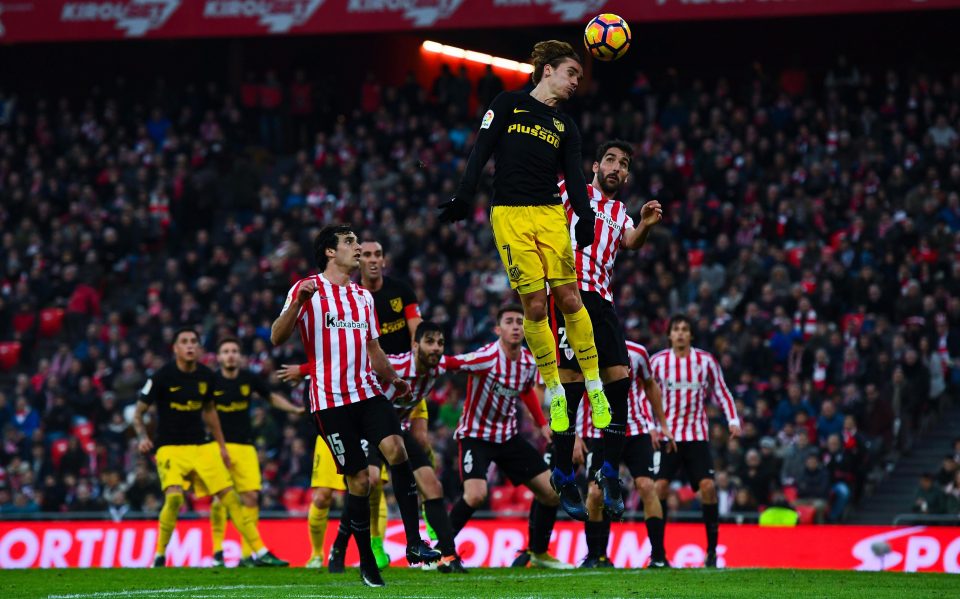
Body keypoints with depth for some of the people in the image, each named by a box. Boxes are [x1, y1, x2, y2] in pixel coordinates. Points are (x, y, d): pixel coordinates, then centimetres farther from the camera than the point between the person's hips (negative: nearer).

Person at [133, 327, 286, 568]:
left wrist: (222, 446, 21)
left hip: (201, 447, 4)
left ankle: (260, 552, 3)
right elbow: (138, 413, -2)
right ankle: (159, 555, -8)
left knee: (230, 496, -3)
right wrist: (142, 437, -20)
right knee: (174, 497, -26)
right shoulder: (163, 377, -9)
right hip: (170, 448, -4)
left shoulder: (206, 376, 4)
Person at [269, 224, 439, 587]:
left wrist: (394, 380, 28)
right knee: (358, 479, -5)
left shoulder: (363, 296, 19)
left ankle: (414, 543, -21)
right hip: (330, 400, -5)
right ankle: (366, 562, 8)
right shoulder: (307, 290, 0)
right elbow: (277, 338, -10)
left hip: (367, 392, 5)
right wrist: (298, 302, -24)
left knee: (396, 449, -20)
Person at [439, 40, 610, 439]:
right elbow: (481, 151, 2)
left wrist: (586, 217, -12)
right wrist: (464, 197, -10)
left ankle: (594, 388, 2)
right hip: (510, 215, -3)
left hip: (550, 214, 3)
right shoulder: (509, 104, 7)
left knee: (569, 299, -6)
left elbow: (574, 176, 5)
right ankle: (554, 393, 5)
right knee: (535, 305, -6)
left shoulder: (565, 126, 16)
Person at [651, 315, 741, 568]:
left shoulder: (705, 361, 2)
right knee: (660, 485, -12)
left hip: (697, 435, 0)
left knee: (707, 486, -12)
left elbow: (721, 392, 9)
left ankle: (712, 549, -2)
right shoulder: (657, 361, 1)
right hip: (667, 434, 0)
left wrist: (733, 421, -1)